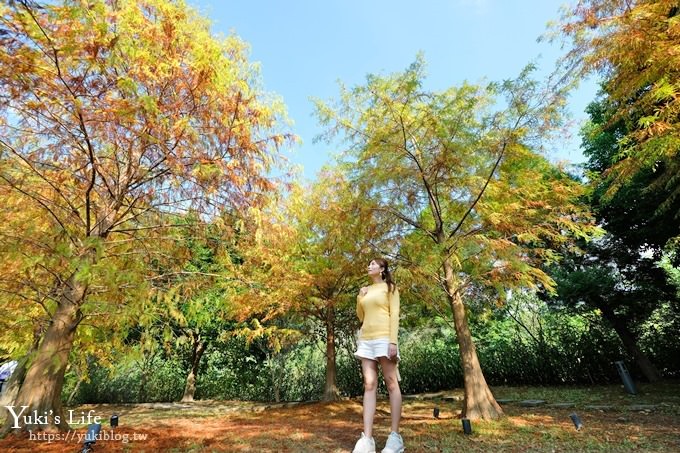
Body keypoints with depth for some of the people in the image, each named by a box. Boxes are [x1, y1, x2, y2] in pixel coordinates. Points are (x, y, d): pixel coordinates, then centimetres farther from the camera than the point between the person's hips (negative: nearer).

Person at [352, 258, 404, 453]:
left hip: (383, 338, -5)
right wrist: (360, 298, 7)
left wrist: (393, 341, -15)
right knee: (369, 385, 0)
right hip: (366, 339, 6)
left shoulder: (389, 287, 4)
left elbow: (394, 314, -5)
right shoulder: (366, 290, 20)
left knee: (391, 384, -1)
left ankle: (395, 436, 6)